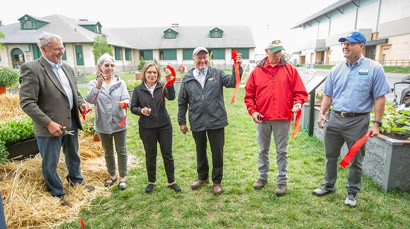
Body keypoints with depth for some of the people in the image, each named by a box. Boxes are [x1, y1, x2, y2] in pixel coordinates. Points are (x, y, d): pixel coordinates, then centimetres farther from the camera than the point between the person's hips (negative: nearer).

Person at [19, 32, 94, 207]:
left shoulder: (67, 68, 8)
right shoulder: (31, 69, -15)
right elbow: (27, 103, -18)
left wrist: (80, 103, -1)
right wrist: (48, 123, -23)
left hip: (71, 123, 7)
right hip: (50, 127, -6)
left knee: (73, 156, 24)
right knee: (50, 164, 11)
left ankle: (76, 180, 47)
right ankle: (57, 194, 30)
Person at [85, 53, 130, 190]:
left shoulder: (120, 83, 0)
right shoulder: (93, 83, -3)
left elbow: (126, 98, -12)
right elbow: (90, 100, -20)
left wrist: (125, 103, -36)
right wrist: (97, 87, -37)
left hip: (119, 123, -1)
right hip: (103, 125, 1)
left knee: (121, 151, 6)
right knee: (108, 152, 17)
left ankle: (122, 177, 22)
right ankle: (112, 175, 35)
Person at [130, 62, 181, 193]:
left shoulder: (162, 87, -4)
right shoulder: (138, 89, -2)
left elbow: (171, 97, -23)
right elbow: (133, 108, 1)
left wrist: (169, 81, -37)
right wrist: (141, 111, -20)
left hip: (164, 126, 0)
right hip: (147, 128, 0)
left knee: (168, 155, 9)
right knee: (150, 156, 13)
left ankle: (171, 182, 25)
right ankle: (151, 181, 33)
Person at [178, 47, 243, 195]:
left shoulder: (217, 74, 2)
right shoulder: (187, 78, 6)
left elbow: (232, 82, -14)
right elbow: (182, 102, 10)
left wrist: (237, 67, -30)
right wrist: (182, 121, 9)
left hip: (216, 121, -2)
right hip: (197, 123, 2)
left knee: (217, 152, 6)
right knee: (200, 151, 18)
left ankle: (217, 181, 25)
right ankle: (202, 177, 39)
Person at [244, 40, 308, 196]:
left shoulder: (290, 70, 2)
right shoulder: (257, 71, 3)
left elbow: (300, 92, 3)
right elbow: (249, 94, 5)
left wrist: (297, 103, -16)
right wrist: (252, 111, -6)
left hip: (283, 119, -1)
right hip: (262, 119, 2)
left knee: (281, 151, 9)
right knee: (263, 150, 15)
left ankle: (282, 181, 23)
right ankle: (262, 177, 32)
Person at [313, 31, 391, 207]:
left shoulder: (374, 69, -5)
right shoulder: (336, 69, 7)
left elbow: (379, 98, -6)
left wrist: (377, 123, -11)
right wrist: (322, 113, -3)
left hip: (358, 121, -3)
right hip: (334, 119, 4)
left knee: (355, 160, 10)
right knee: (331, 156, 15)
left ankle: (352, 193, 28)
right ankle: (328, 185, 33)